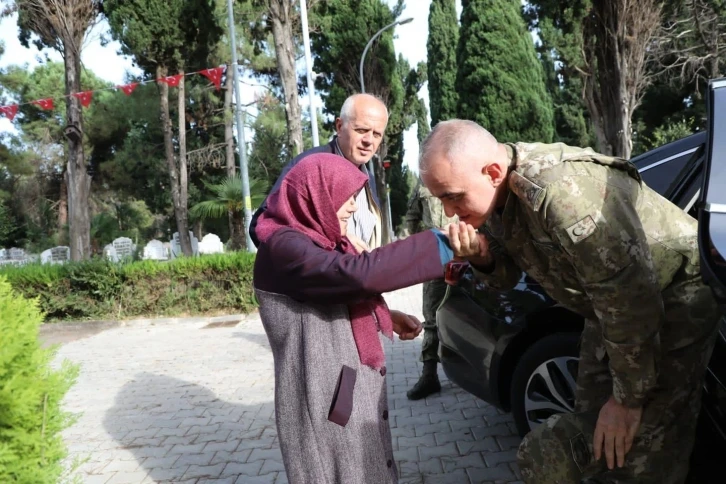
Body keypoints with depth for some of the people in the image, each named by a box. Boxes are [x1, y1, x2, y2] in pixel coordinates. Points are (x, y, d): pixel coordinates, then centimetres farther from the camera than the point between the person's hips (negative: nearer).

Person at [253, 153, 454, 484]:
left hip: (354, 387, 9)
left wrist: (389, 318, 4)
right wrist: (438, 245, -30)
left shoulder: (321, 239, 9)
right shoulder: (283, 246, -21)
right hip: (322, 399, -9)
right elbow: (359, 273, -35)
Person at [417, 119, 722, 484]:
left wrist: (628, 398, -21)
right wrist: (481, 257, -19)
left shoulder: (560, 191, -35)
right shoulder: (497, 193, -7)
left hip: (673, 302, -8)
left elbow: (631, 295, -31)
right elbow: (507, 277, 5)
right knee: (592, 445, 12)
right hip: (611, 307, 8)